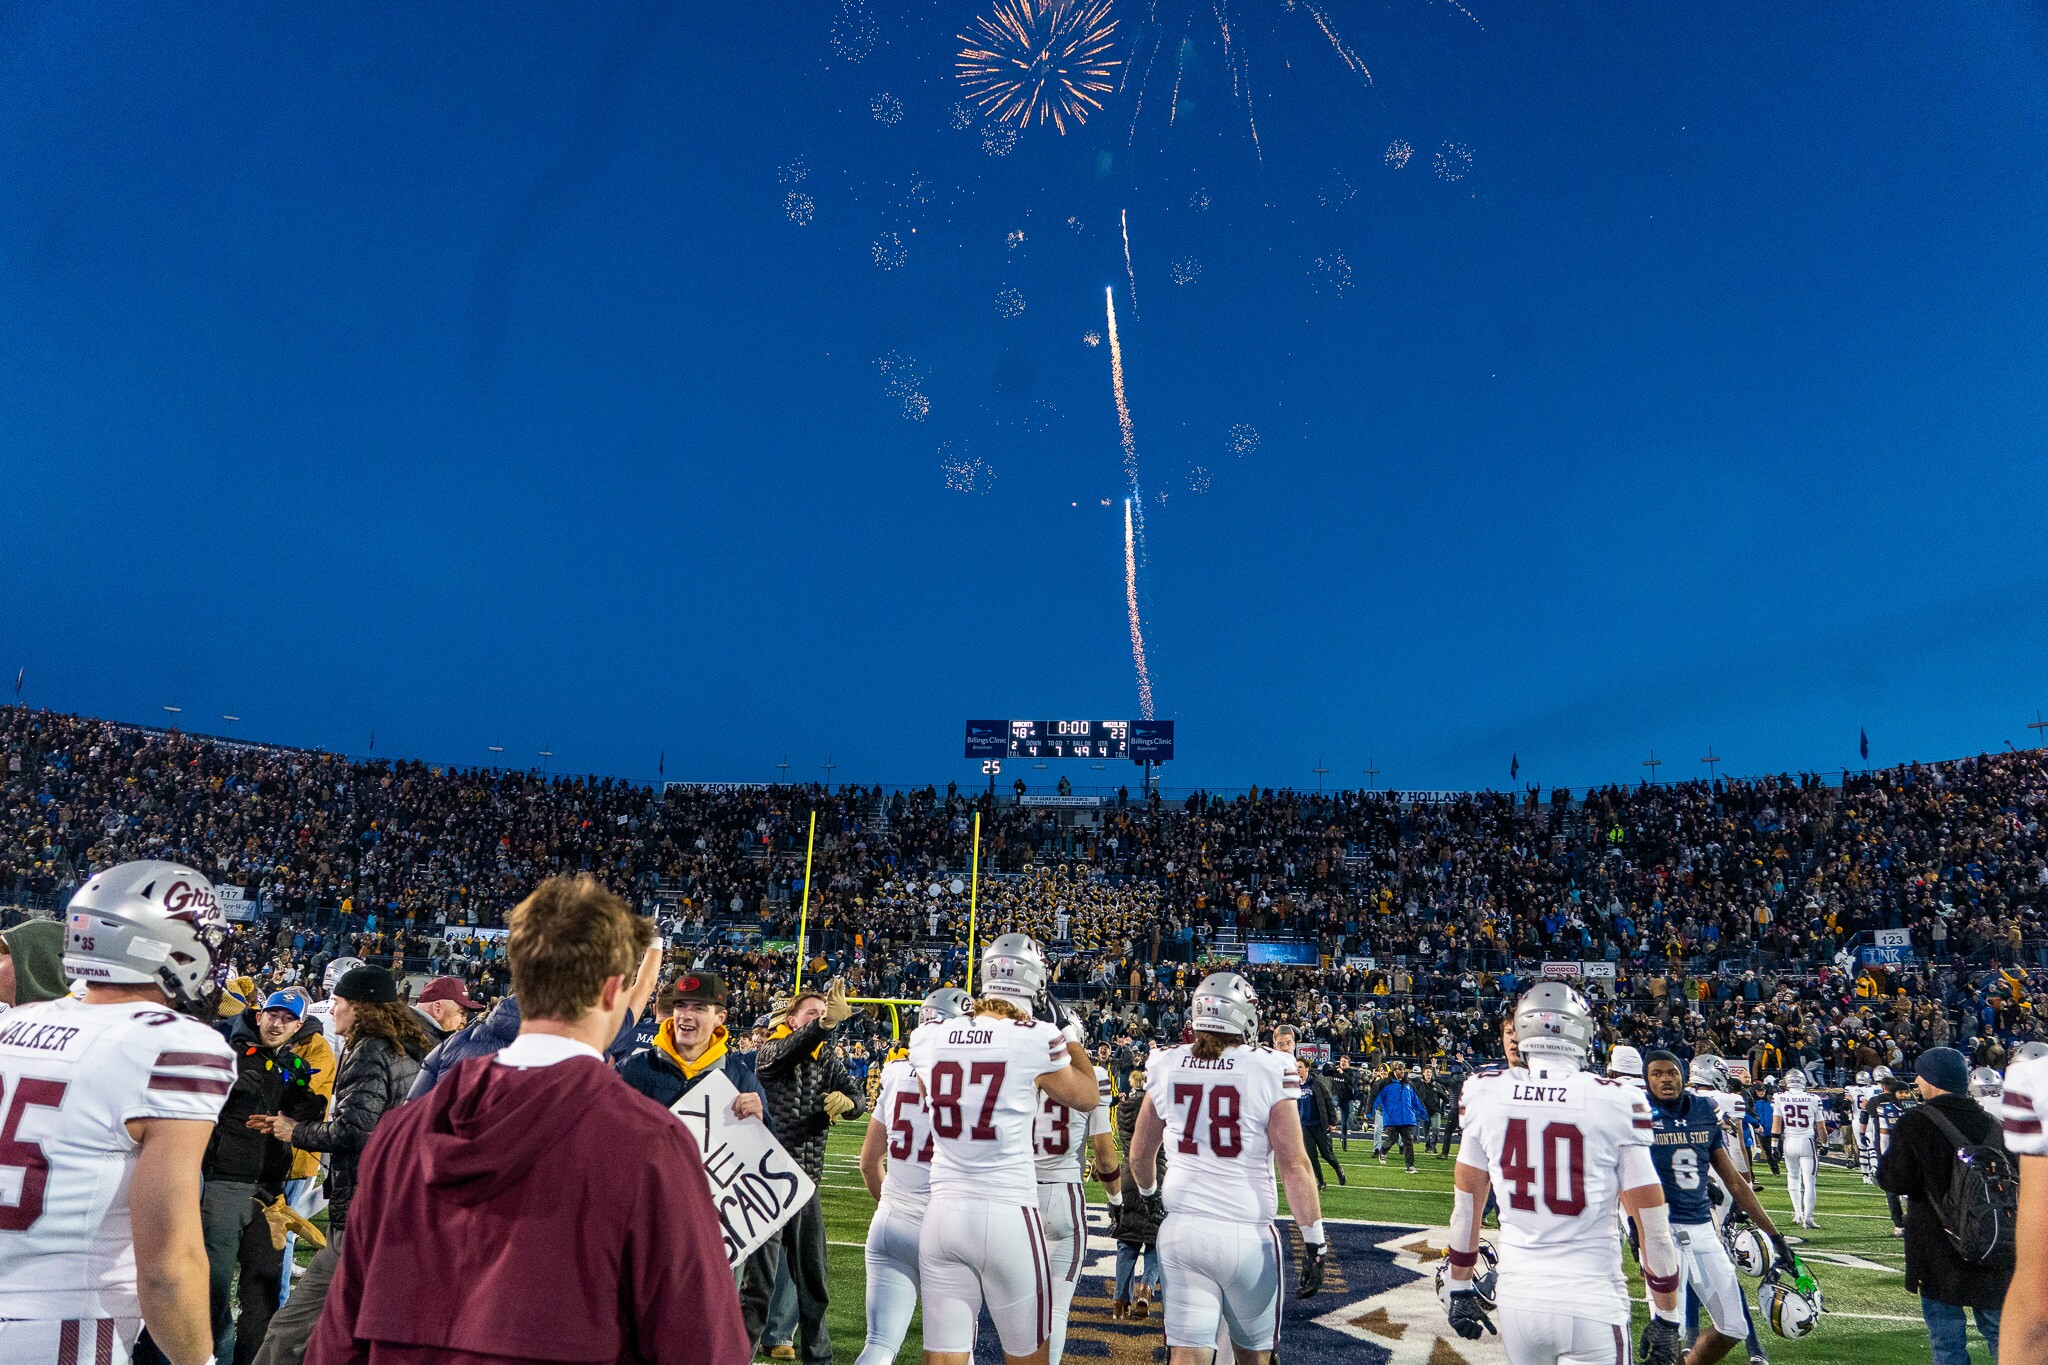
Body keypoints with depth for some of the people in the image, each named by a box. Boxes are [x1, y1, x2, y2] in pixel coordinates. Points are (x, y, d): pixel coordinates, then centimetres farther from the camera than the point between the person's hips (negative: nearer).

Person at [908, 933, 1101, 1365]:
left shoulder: (929, 1040, 0)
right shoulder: (1037, 1041, -11)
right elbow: (1088, 1099, 7)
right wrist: (1075, 1048, 22)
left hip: (943, 1214, 4)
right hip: (1008, 1216, -4)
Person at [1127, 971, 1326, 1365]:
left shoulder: (1166, 1066, 0)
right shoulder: (1269, 1069, -11)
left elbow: (1140, 1153, 13)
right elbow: (1294, 1165, -13)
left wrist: (1147, 1192, 32)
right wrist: (1313, 1244, -7)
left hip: (1181, 1229, 2)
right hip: (1246, 1235, -2)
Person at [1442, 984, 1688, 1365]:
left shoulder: (1486, 1094, -3)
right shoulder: (1616, 1103, -11)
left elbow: (1466, 1203, 6)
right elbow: (1653, 1227, -5)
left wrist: (1459, 1289, 18)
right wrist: (1666, 1321, 7)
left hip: (1517, 1300, 3)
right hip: (1592, 1304, -3)